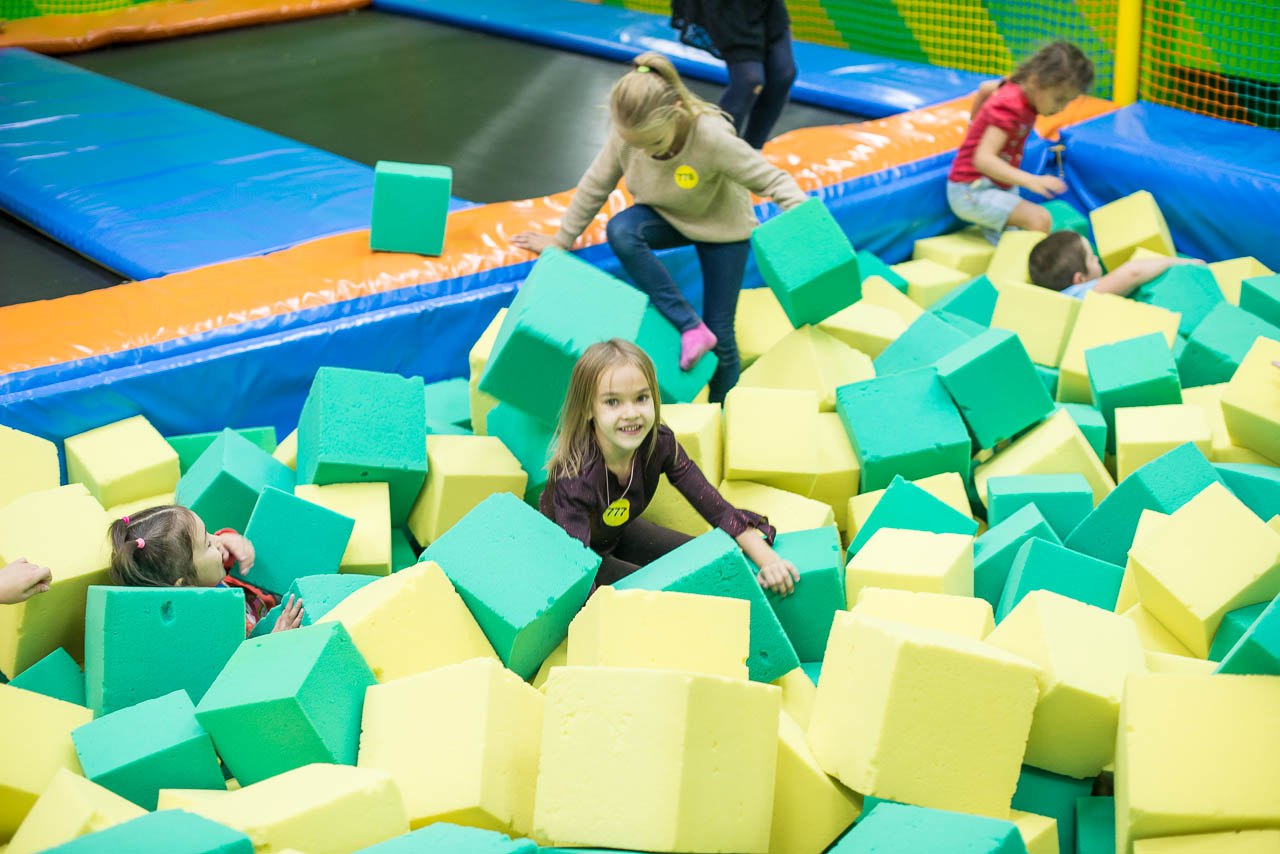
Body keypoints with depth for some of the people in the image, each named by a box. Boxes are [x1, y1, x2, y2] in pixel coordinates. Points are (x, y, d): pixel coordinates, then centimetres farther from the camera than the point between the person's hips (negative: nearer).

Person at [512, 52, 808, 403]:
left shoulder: (713, 138, -37)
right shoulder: (627, 133, -23)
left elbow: (773, 180, -28)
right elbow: (596, 185, -7)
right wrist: (561, 240, 1)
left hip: (721, 227, -3)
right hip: (666, 216, 4)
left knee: (720, 335, -5)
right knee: (620, 231, -32)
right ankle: (690, 326, -25)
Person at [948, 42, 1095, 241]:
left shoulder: (1020, 89, 3)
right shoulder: (1009, 108, -24)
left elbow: (985, 88, 25)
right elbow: (983, 159, -36)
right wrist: (1031, 180, -46)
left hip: (999, 188, 10)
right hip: (971, 192, -10)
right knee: (1040, 219, -26)